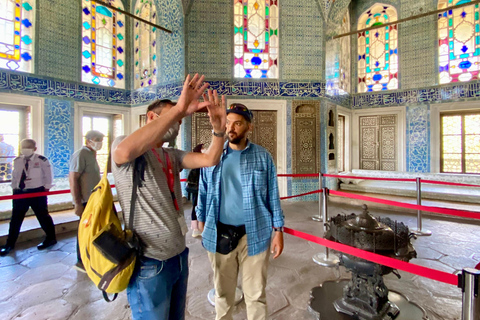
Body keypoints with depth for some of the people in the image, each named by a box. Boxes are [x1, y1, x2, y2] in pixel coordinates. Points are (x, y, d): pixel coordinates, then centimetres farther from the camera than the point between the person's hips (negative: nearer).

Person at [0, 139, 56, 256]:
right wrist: (14, 188, 9)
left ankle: (51, 238, 21)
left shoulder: (42, 160, -8)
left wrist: (46, 189, -6)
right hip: (19, 192, 5)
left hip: (37, 192, -5)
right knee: (15, 218, 10)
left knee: (43, 216, 5)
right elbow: (14, 175, 15)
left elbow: (49, 177, -5)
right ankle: (10, 244, 24)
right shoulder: (17, 161, 6)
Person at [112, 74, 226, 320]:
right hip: (150, 262, -6)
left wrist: (218, 128, -22)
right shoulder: (121, 144, -10)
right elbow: (126, 151, -36)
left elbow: (210, 159, -5)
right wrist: (178, 109, -36)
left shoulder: (172, 156, 8)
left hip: (179, 254, 7)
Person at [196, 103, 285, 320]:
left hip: (255, 233, -1)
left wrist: (278, 230, -1)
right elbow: (203, 193, 6)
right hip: (219, 234, 2)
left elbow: (273, 196, 0)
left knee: (255, 293, 15)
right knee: (222, 291, 21)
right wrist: (202, 225, 7)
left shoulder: (263, 157, -2)